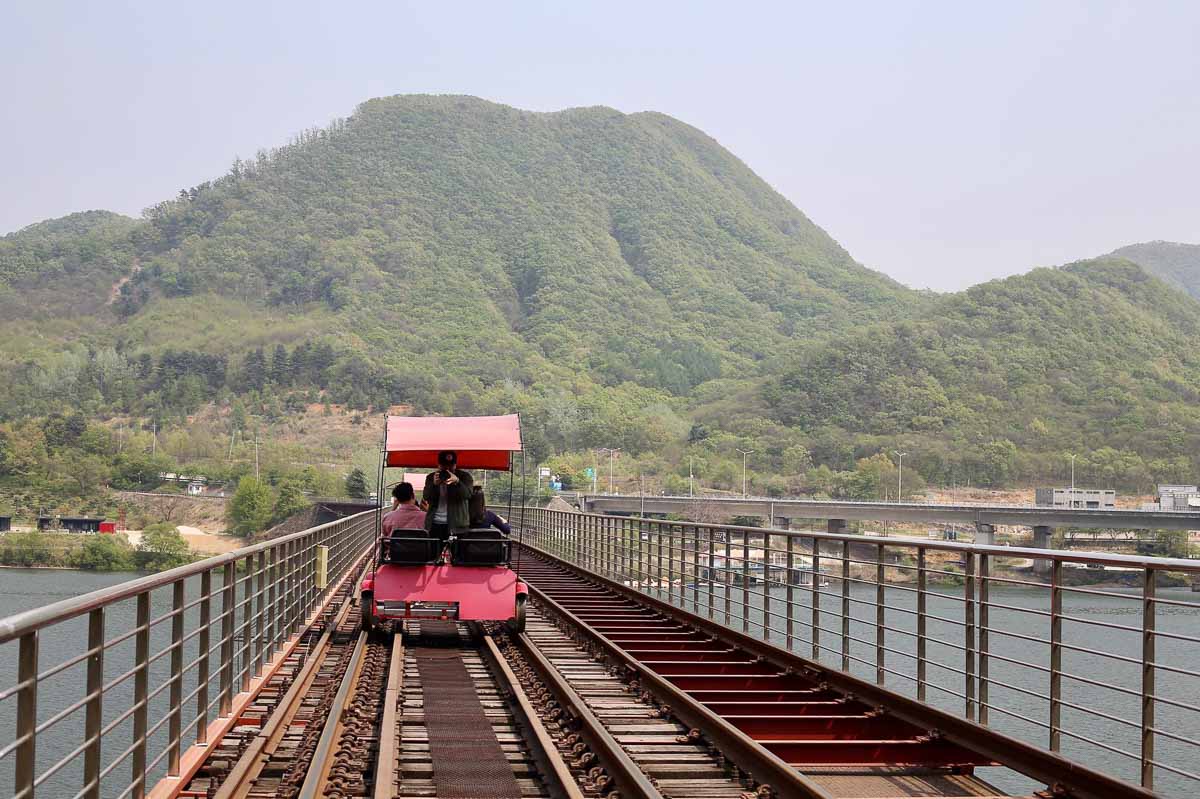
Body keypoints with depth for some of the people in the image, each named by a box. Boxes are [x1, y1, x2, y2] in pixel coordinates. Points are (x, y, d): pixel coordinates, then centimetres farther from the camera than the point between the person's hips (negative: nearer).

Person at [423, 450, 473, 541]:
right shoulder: (431, 477, 14)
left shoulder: (464, 476, 6)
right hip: (434, 523, 2)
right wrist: (434, 484, -17)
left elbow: (468, 495, -9)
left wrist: (457, 482, -27)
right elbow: (426, 497, 2)